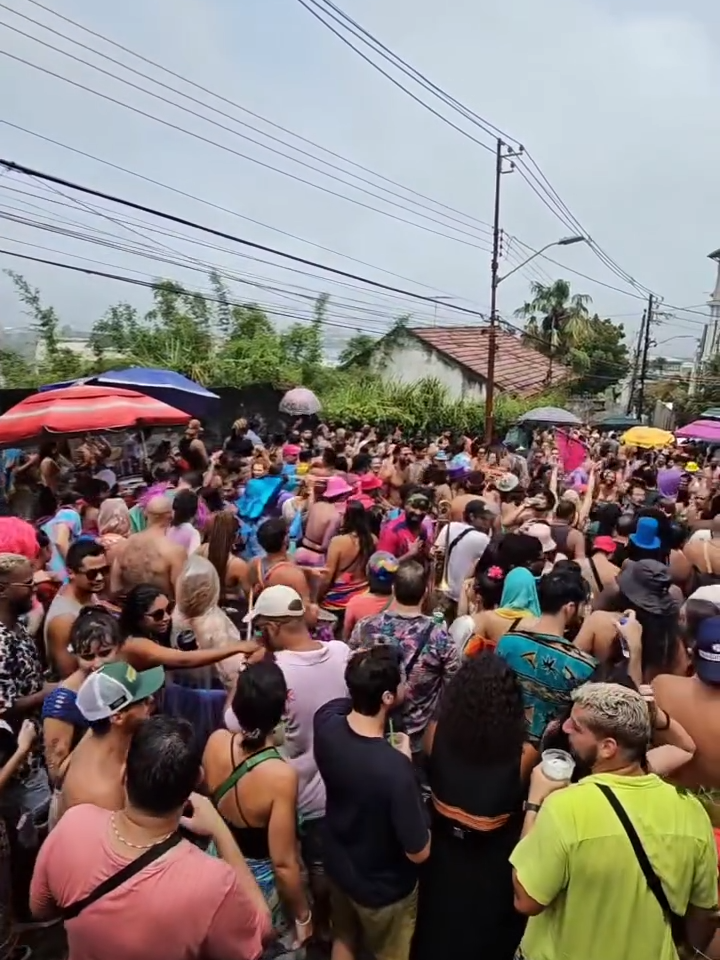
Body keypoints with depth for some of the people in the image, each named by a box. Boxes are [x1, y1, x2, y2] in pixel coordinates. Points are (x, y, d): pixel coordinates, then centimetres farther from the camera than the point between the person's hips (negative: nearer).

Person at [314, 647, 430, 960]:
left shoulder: (327, 720, -25)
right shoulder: (394, 768, -42)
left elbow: (348, 703, 2)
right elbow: (419, 852, -26)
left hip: (338, 865, 4)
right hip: (383, 887, -4)